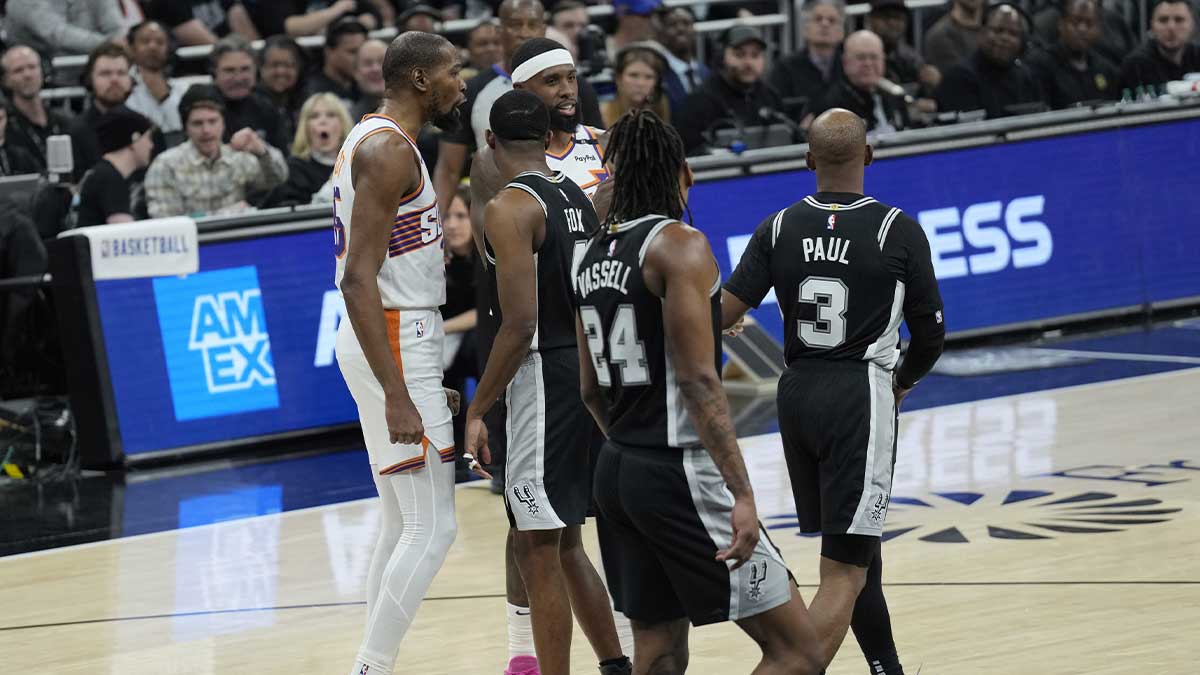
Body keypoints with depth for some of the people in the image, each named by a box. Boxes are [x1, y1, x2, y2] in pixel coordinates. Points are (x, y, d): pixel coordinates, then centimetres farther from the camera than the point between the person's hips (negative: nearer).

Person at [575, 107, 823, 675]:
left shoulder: (595, 254, 11)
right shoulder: (679, 245, -12)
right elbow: (698, 380, -20)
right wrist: (741, 494, -21)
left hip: (617, 473, 9)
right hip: (680, 474, -9)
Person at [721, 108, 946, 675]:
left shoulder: (779, 229, 1)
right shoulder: (899, 231, -7)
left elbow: (723, 314, -6)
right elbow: (931, 333, -1)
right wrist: (903, 383, 19)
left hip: (798, 394, 5)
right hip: (862, 396, -5)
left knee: (857, 549, 23)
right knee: (843, 574, -7)